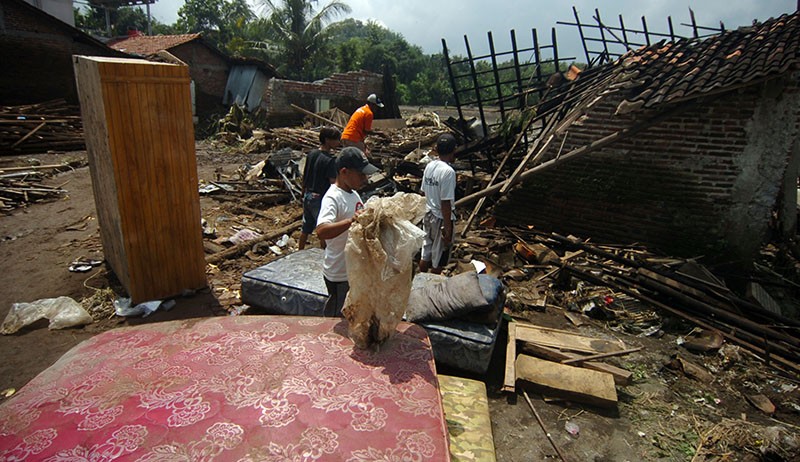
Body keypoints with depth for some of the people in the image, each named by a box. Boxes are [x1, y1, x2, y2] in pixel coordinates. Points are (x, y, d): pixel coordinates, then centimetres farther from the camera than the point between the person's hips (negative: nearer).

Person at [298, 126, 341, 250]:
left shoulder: (311, 154, 2)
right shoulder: (330, 160, -21)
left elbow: (304, 176, 11)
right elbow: (334, 184, -20)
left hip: (308, 196, 8)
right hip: (320, 199, -8)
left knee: (306, 228, 20)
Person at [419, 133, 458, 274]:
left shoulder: (429, 166, 0)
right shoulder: (448, 171, -23)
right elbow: (445, 203, -23)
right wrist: (448, 229, -18)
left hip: (428, 215, 8)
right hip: (441, 219, -7)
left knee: (425, 254, 20)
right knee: (438, 259, 9)